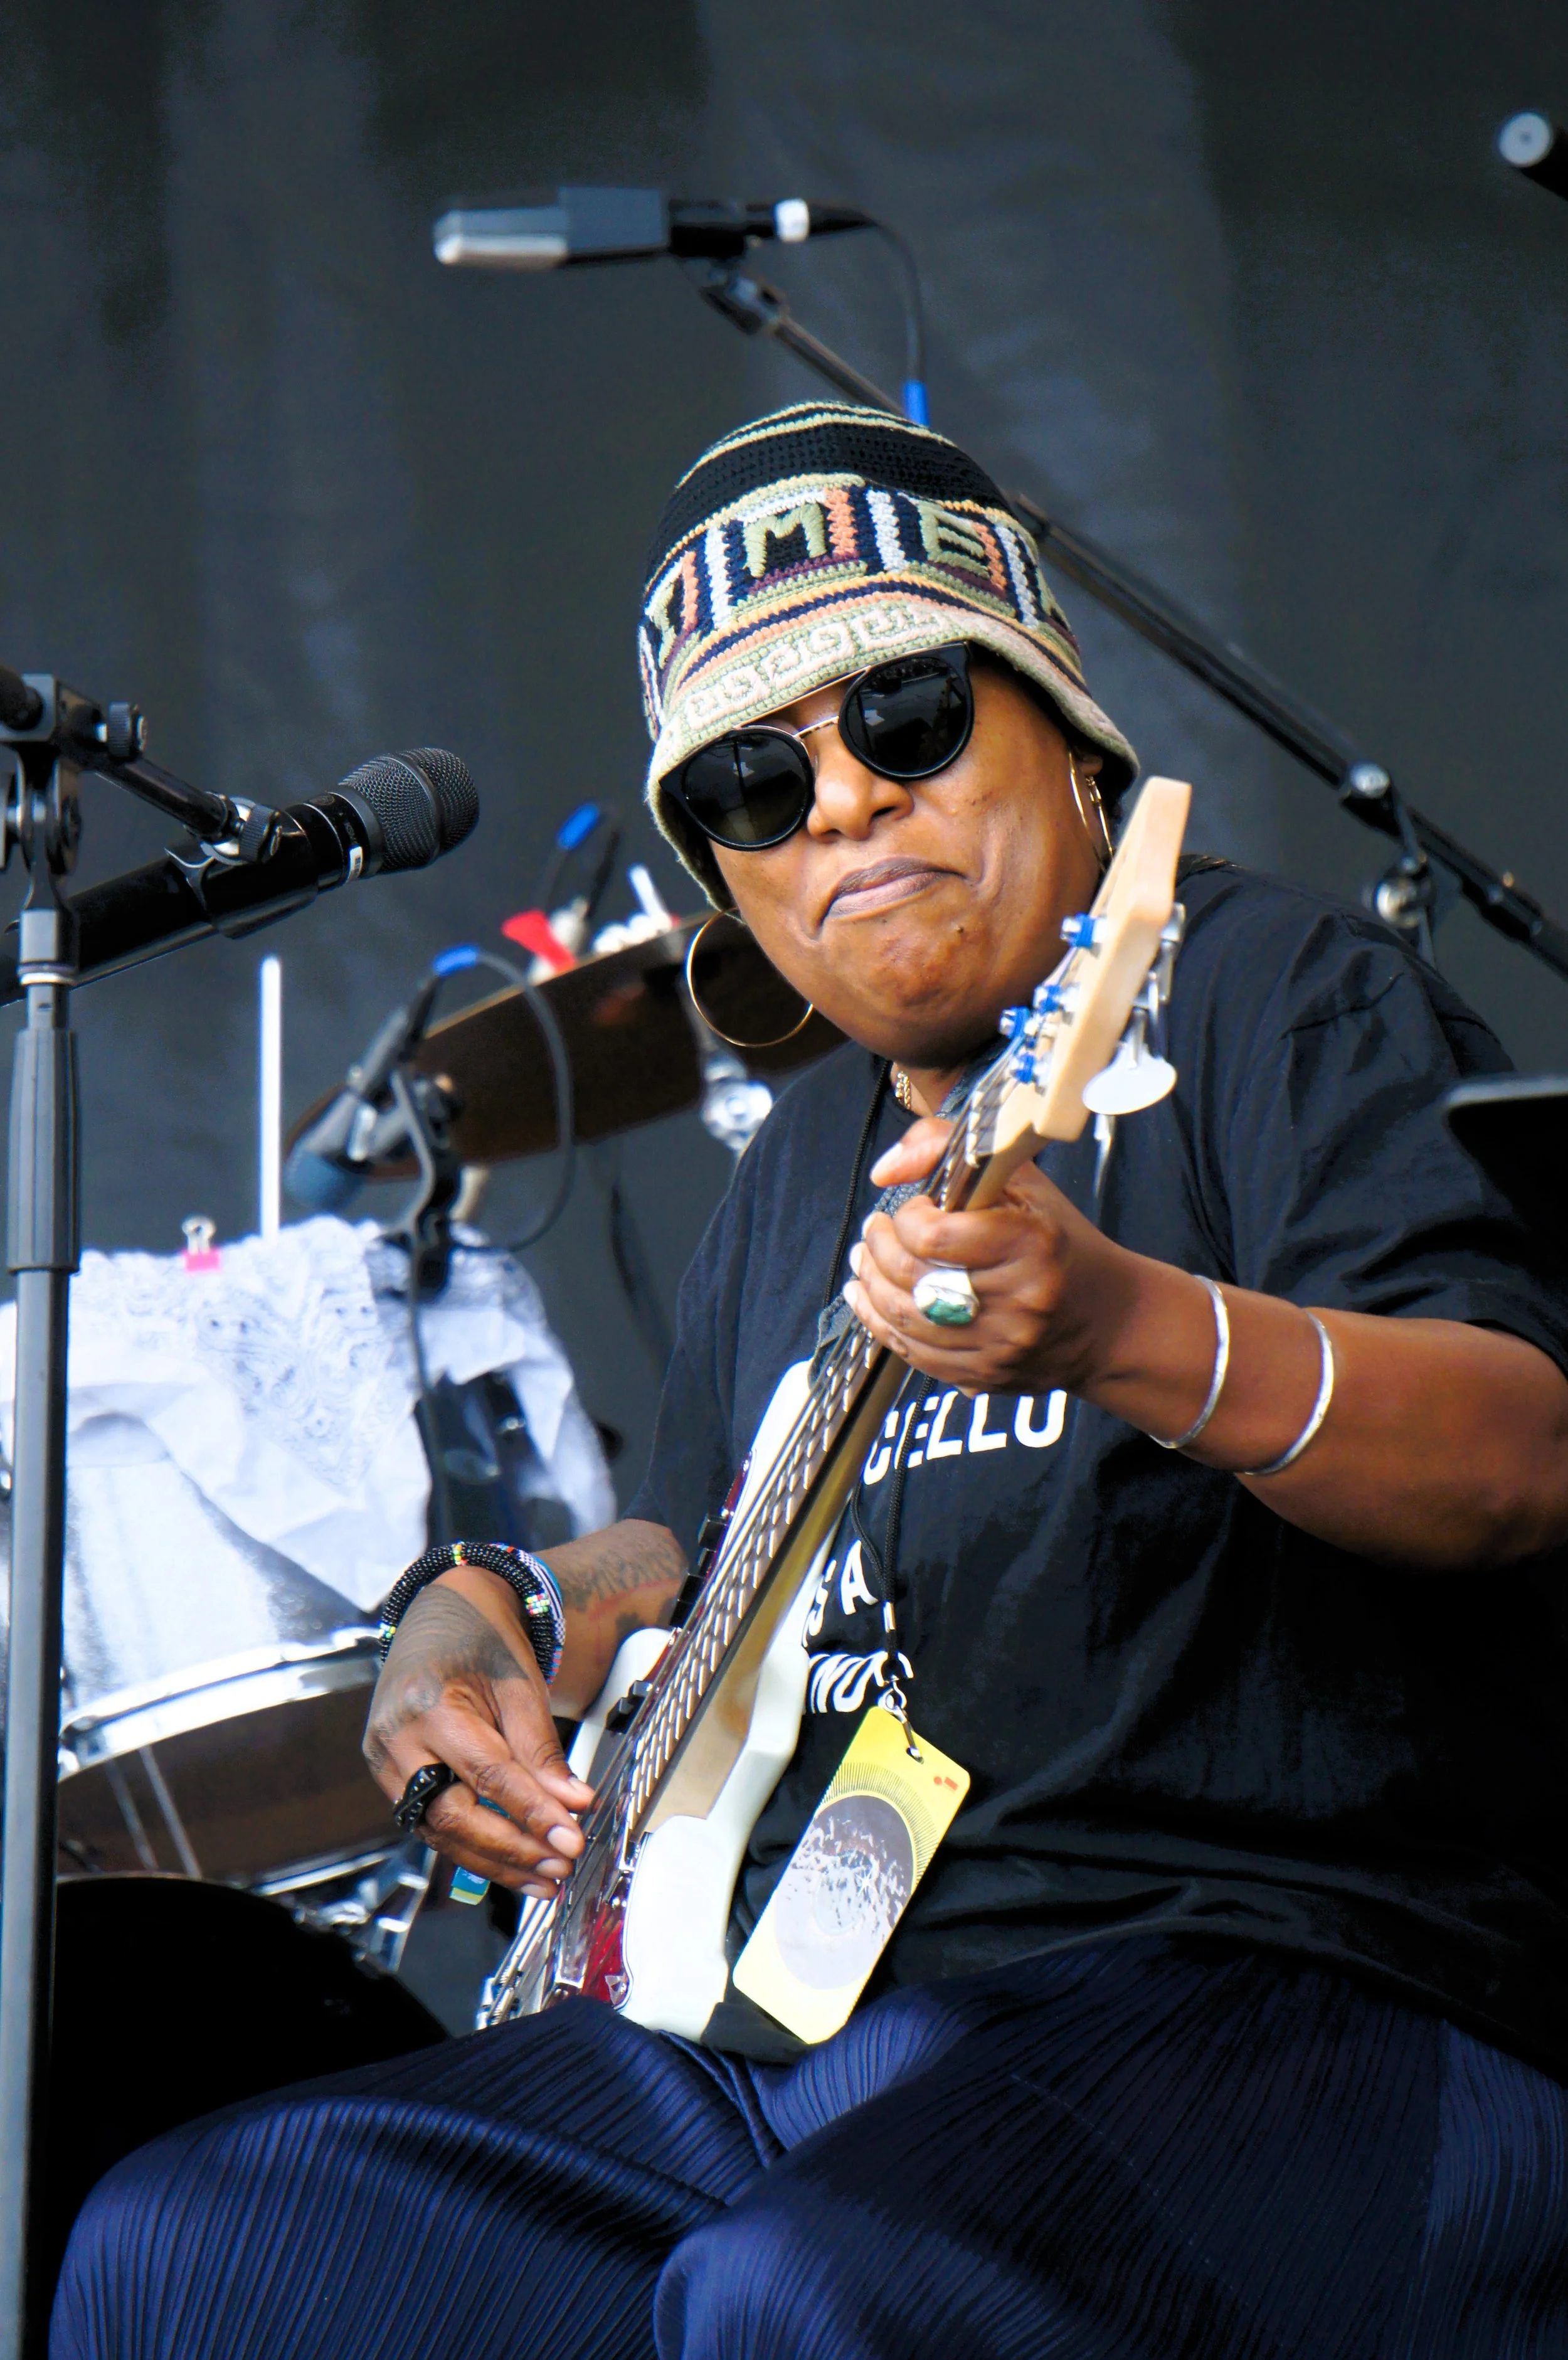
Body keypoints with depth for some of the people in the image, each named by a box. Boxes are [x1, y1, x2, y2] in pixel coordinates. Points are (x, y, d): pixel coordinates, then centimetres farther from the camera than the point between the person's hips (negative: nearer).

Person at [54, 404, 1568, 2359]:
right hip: (774, 2014, 8)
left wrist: (1127, 1332, -38)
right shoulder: (813, 1154, 21)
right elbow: (692, 1538, 35)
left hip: (1263, 2002, -8)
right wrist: (478, 1634, 11)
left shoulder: (1269, 992, -3)